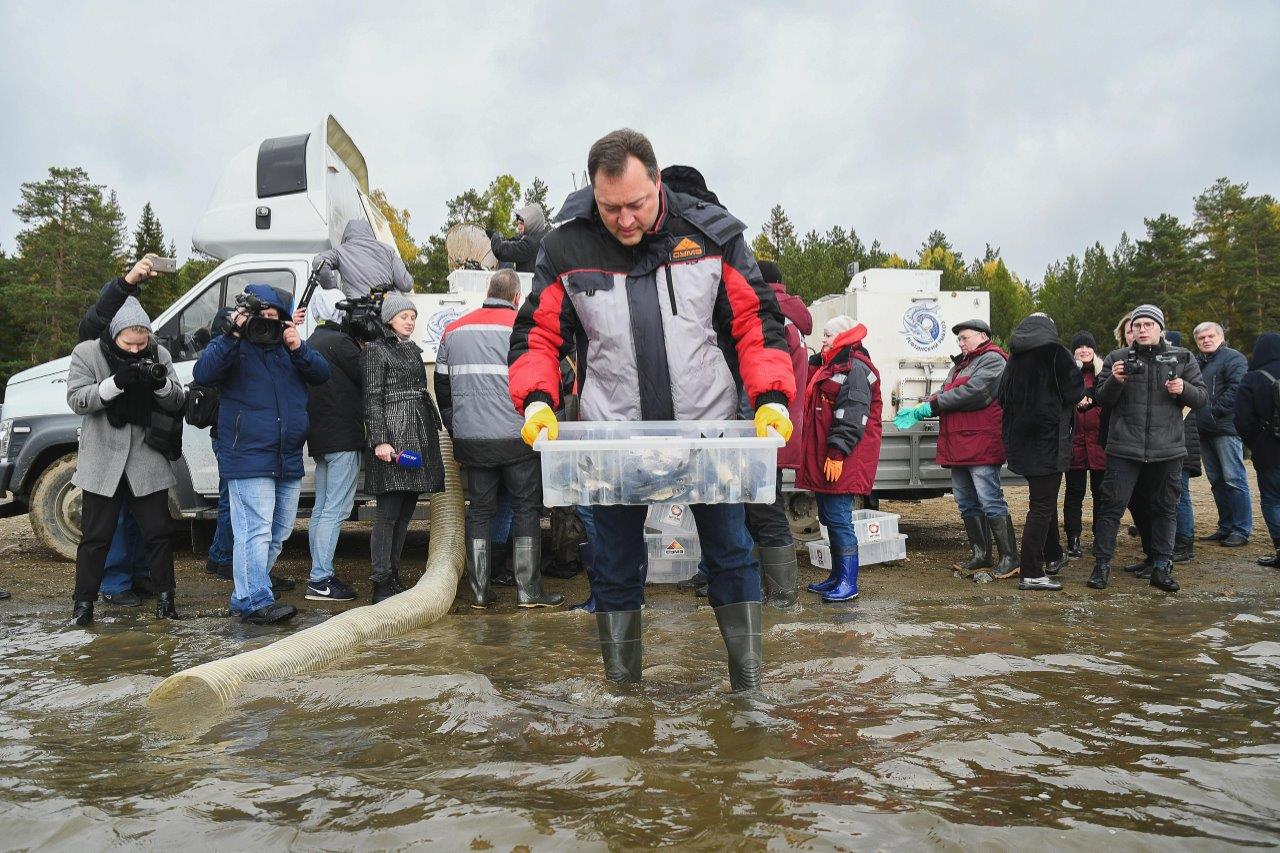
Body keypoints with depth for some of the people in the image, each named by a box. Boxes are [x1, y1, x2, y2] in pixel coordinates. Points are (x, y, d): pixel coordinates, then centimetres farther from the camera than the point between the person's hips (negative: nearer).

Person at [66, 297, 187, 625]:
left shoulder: (159, 354, 2)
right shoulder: (86, 353, -3)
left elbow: (177, 403, 2)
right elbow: (76, 399, -11)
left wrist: (162, 384, -20)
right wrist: (116, 383, -26)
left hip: (148, 462, 1)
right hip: (103, 462, -1)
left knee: (158, 532, 6)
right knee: (95, 535, 6)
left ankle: (165, 597, 17)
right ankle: (84, 601, 18)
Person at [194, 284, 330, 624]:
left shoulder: (289, 345, 14)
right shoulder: (231, 346, 0)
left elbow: (322, 374, 4)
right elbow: (203, 373, -17)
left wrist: (299, 349, -13)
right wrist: (233, 334, -25)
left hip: (289, 461, 7)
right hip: (249, 461, -6)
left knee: (278, 534, 12)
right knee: (255, 532, -12)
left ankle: (245, 595, 25)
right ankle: (255, 602, -8)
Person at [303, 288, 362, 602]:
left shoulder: (312, 343, 17)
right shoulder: (340, 341, -12)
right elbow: (366, 377, -9)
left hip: (320, 438, 10)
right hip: (344, 437, -10)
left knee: (322, 508, 13)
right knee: (336, 509, -8)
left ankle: (319, 575, 19)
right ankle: (320, 579, -8)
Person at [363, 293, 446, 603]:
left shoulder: (413, 351, 21)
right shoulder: (377, 350, -2)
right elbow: (372, 399, -9)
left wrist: (434, 426, 18)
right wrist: (379, 440, -17)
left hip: (419, 436, 8)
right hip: (393, 435, -8)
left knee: (406, 511, 9)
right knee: (389, 512, -8)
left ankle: (393, 577, 16)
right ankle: (382, 584, -4)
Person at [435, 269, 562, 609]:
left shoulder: (454, 330, 13)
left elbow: (442, 386, 17)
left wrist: (455, 428, 25)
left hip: (471, 439, 4)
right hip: (517, 438, -4)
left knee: (479, 510, 11)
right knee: (526, 509, 5)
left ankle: (479, 590, 12)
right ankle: (528, 590, 5)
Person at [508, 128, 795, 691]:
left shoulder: (711, 234, -4)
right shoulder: (566, 249, -4)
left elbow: (756, 322, -1)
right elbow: (537, 335, 2)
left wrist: (771, 398, -15)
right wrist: (537, 401, -16)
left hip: (708, 426, 0)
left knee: (731, 557, 6)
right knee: (614, 570, 8)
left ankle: (750, 688, 20)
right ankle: (620, 685, 25)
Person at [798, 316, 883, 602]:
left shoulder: (855, 369, -11)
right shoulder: (830, 367, 21)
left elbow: (852, 418, -20)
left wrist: (837, 454, -24)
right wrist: (820, 459, 24)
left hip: (841, 462, -10)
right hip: (822, 459, 10)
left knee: (838, 518, -9)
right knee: (828, 517, 14)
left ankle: (848, 583, -3)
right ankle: (837, 577, 23)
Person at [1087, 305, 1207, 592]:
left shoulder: (1182, 358, 8)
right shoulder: (1117, 358, 4)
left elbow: (1202, 397, 8)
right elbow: (1101, 398, 2)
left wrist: (1184, 389, -12)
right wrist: (1114, 381, -18)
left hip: (1167, 448, 2)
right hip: (1124, 447, -2)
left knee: (1165, 508, 10)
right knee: (1112, 506, -2)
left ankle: (1162, 567, 21)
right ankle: (1102, 564, 6)